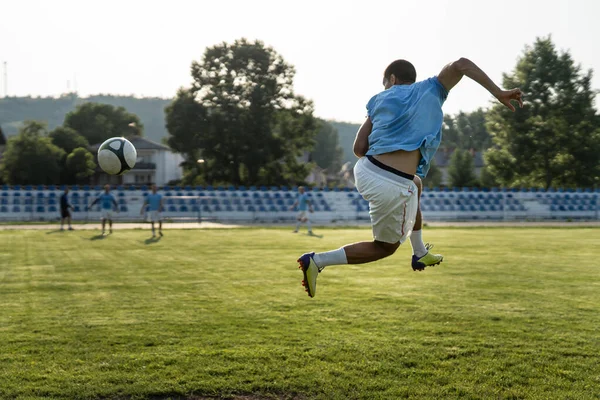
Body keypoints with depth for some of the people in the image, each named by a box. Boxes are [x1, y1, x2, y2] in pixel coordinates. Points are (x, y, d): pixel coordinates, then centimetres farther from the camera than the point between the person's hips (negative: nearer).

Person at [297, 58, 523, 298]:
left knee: (414, 188, 37)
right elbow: (461, 65, -5)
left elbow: (359, 148, 9)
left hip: (364, 170, 5)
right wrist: (498, 93, -7)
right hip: (392, 187, -5)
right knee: (386, 247, 17)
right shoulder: (431, 89, 11)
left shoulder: (379, 99, 15)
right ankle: (318, 261, 4)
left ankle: (420, 255, 43)